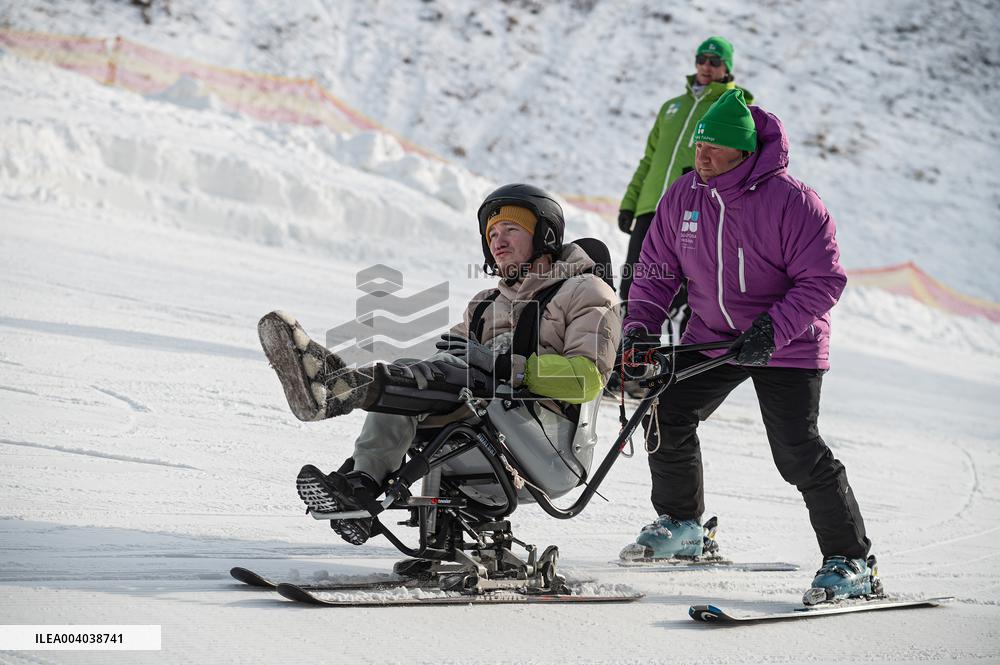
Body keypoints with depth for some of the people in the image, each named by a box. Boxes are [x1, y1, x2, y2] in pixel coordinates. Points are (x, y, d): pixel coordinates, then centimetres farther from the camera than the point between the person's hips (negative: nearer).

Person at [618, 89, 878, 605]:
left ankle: (851, 561, -3)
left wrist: (774, 329, -29)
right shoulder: (682, 198, -2)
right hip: (711, 338, 6)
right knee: (667, 417, 3)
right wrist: (640, 324, -9)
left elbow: (824, 280, -18)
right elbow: (658, 270, 7)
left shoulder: (792, 202, -19)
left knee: (798, 453, -14)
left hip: (786, 346, -6)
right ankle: (680, 525, 27)